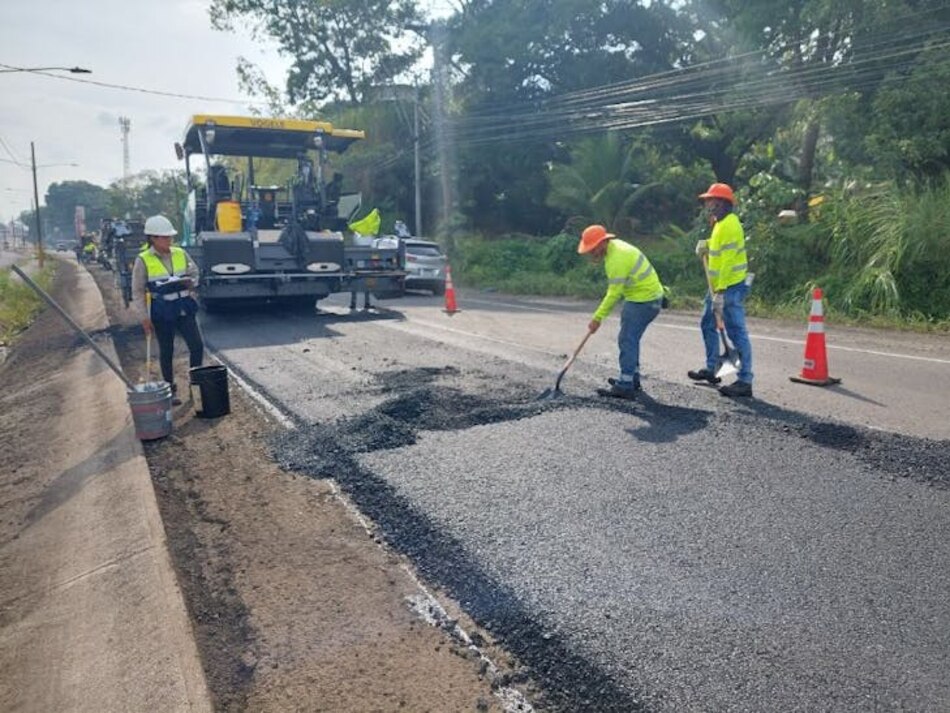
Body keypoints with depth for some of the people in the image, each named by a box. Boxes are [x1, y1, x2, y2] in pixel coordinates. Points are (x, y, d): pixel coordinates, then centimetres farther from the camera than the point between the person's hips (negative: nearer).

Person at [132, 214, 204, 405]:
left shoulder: (180, 254, 3)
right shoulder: (143, 260, -7)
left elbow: (194, 273, 17)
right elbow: (138, 291, -4)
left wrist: (190, 282, -7)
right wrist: (144, 317, -7)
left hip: (184, 307, 3)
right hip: (162, 311, -3)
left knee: (197, 346, -3)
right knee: (166, 352, 8)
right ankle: (171, 389, 21)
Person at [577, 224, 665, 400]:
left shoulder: (616, 258, -23)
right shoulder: (615, 246, 9)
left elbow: (614, 293, -22)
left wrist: (597, 318, -19)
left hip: (643, 301, -11)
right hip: (646, 296, 11)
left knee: (627, 340, -10)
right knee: (630, 339, 18)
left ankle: (625, 387, -10)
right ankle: (632, 378, 30)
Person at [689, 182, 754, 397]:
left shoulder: (729, 225, -17)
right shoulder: (720, 223, 14)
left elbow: (727, 261, -22)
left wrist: (720, 292, -25)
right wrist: (706, 246, 6)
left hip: (730, 288, -11)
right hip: (718, 286, 11)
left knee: (736, 332, -9)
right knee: (708, 325, 19)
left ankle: (745, 381, -6)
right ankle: (710, 369, 31)